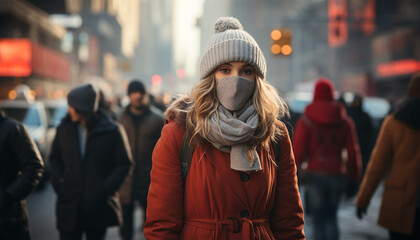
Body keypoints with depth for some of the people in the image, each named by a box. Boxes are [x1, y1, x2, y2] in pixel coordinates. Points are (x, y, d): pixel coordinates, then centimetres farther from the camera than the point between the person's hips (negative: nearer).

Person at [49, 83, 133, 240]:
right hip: (69, 206, 2)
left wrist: (106, 189, -13)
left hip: (98, 207, -2)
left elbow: (124, 164, -3)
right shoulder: (64, 128, 5)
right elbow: (55, 158, 17)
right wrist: (57, 181, 0)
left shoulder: (111, 131, -6)